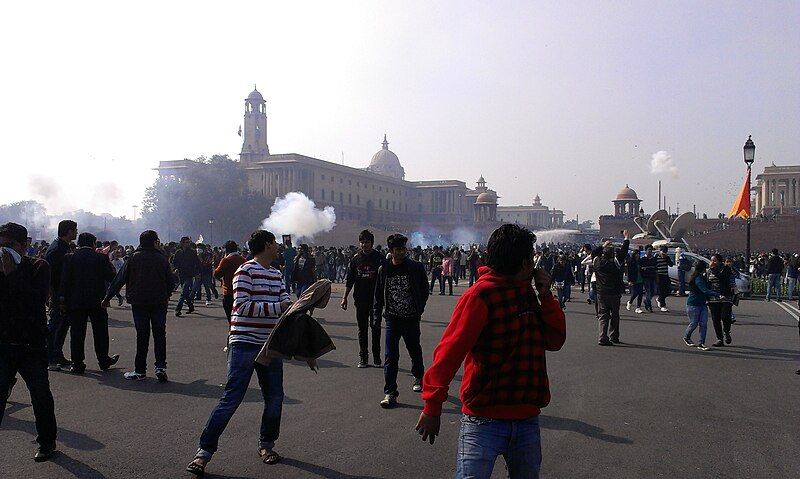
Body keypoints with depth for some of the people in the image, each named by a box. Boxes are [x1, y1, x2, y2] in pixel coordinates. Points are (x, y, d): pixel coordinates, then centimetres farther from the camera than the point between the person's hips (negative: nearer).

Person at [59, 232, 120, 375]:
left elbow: (64, 280, -5)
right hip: (97, 301, 0)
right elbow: (111, 277, -3)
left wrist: (63, 299, -1)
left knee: (77, 333, 7)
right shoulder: (101, 257, -5)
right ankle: (104, 361, 22)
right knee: (100, 332, 13)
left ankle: (77, 364, 8)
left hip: (76, 302, 0)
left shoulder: (70, 257, -2)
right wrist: (108, 262, 12)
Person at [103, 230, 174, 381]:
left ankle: (140, 370, 8)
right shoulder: (162, 259, -1)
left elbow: (120, 279, -2)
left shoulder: (134, 257, -2)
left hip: (139, 302, 0)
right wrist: (166, 296, 22)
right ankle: (160, 366, -5)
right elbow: (171, 282, 3)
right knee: (159, 334, 6)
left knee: (142, 335, 5)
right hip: (159, 302, 0)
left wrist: (107, 297, 5)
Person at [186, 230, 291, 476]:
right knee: (231, 399, -6)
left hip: (270, 344, 7)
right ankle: (204, 450, 5)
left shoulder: (277, 274, 14)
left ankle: (267, 444, 28)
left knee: (275, 397, 10)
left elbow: (285, 302, 12)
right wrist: (277, 307, -21)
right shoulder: (245, 271, -10)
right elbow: (242, 306, -19)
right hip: (245, 343, -7)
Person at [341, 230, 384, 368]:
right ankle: (363, 358, 15)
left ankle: (376, 357, 6)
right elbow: (349, 280, 10)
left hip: (376, 298, -3)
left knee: (375, 327, -6)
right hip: (360, 299, 3)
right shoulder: (356, 259, 7)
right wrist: (345, 297, 6)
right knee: (362, 329, 8)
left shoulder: (379, 258, -1)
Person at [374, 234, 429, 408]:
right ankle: (390, 392, 0)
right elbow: (379, 294, 9)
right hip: (392, 318, 1)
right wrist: (377, 315, 7)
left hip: (411, 318, 0)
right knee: (390, 357, -4)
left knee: (415, 351, 17)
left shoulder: (416, 268, -4)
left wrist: (419, 310, 1)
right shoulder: (384, 269, 1)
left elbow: (424, 291, 5)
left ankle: (418, 377, 43)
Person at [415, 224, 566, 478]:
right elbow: (450, 351, -18)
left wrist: (546, 297, -1)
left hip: (527, 418, 7)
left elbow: (555, 340, 11)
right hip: (484, 419, -7)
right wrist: (433, 406, -22)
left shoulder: (528, 293, 10)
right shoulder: (480, 296, -14)